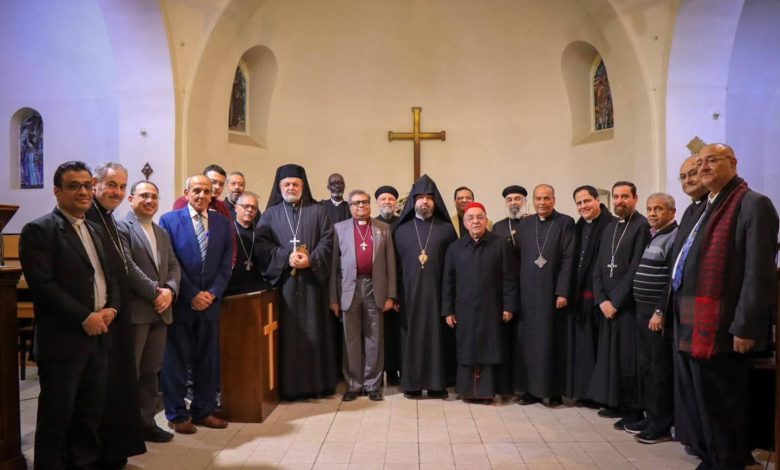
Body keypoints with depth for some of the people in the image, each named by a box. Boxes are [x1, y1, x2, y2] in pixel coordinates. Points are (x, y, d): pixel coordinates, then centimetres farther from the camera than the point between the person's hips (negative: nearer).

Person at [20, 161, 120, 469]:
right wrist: (84, 318, -17)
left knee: (91, 413, 15)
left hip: (98, 336, 7)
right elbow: (42, 285, -16)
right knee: (57, 416, 5)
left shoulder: (95, 230, 15)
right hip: (63, 339, -7)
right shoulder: (39, 230, -8)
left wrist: (111, 308, -2)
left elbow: (110, 275, 17)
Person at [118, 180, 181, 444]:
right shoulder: (121, 227, -6)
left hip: (161, 310, 7)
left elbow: (174, 265, 11)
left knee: (151, 371, 13)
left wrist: (170, 290, -7)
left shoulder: (162, 232, 19)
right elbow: (128, 267, -16)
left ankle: (147, 421, 22)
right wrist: (155, 292, -16)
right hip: (134, 310, -7)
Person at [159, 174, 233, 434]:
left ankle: (204, 410, 22)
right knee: (176, 360, 5)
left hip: (210, 302, 3)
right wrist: (192, 295, -12)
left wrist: (212, 293, -7)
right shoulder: (169, 220, -2)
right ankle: (177, 415, 17)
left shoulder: (223, 223, 8)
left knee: (208, 360, 9)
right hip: (180, 302, -3)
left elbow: (225, 264, 5)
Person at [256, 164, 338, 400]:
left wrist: (311, 260, -15)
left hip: (313, 279, 0)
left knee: (314, 330, 2)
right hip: (282, 280, 0)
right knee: (287, 331, -1)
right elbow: (262, 243, -1)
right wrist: (286, 256, -15)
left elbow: (327, 241, 2)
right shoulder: (270, 214, 12)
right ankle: (288, 385, 5)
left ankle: (318, 383, 10)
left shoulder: (317, 211, 12)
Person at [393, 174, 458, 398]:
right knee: (412, 336, 4)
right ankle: (412, 383, 12)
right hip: (410, 293, 1)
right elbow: (395, 265, 5)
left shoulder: (446, 229, 5)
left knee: (436, 334, 3)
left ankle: (436, 384, 12)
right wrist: (395, 295, -1)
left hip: (437, 292, 0)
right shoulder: (401, 230, 8)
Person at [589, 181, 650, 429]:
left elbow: (636, 269, -15)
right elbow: (599, 267, 11)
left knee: (628, 356, -2)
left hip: (629, 303, -7)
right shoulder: (609, 228, 14)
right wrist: (602, 299, -1)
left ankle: (634, 410, 8)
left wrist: (615, 300, -13)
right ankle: (616, 403, 22)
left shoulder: (642, 226, -9)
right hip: (608, 303, 7)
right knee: (610, 354, 11)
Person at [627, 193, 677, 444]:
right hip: (643, 310, 9)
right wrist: (644, 309, 14)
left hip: (658, 313, -9)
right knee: (645, 367, 13)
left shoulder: (674, 237, -12)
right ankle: (650, 416, 23)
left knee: (661, 370, -2)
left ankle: (662, 425, 7)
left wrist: (661, 312, -20)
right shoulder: (651, 236, 16)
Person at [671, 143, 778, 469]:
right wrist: (676, 314, 15)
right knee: (694, 404, 17)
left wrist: (745, 327, -19)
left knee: (719, 407, 2)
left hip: (718, 327, -9)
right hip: (689, 324, 9)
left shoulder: (753, 205, -9)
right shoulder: (704, 209, 18)